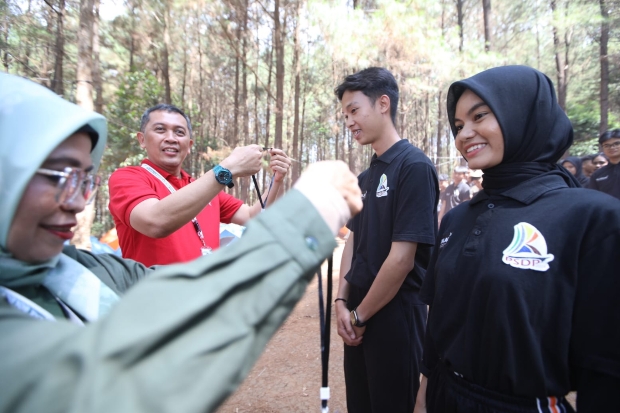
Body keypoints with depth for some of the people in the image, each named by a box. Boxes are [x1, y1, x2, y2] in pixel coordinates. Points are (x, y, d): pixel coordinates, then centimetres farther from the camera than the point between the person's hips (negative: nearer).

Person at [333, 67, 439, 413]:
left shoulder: (414, 166, -16)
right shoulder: (365, 177, 8)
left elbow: (402, 258, -20)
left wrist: (360, 315, -11)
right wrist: (343, 302, 0)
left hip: (394, 316, -7)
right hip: (358, 318, 8)